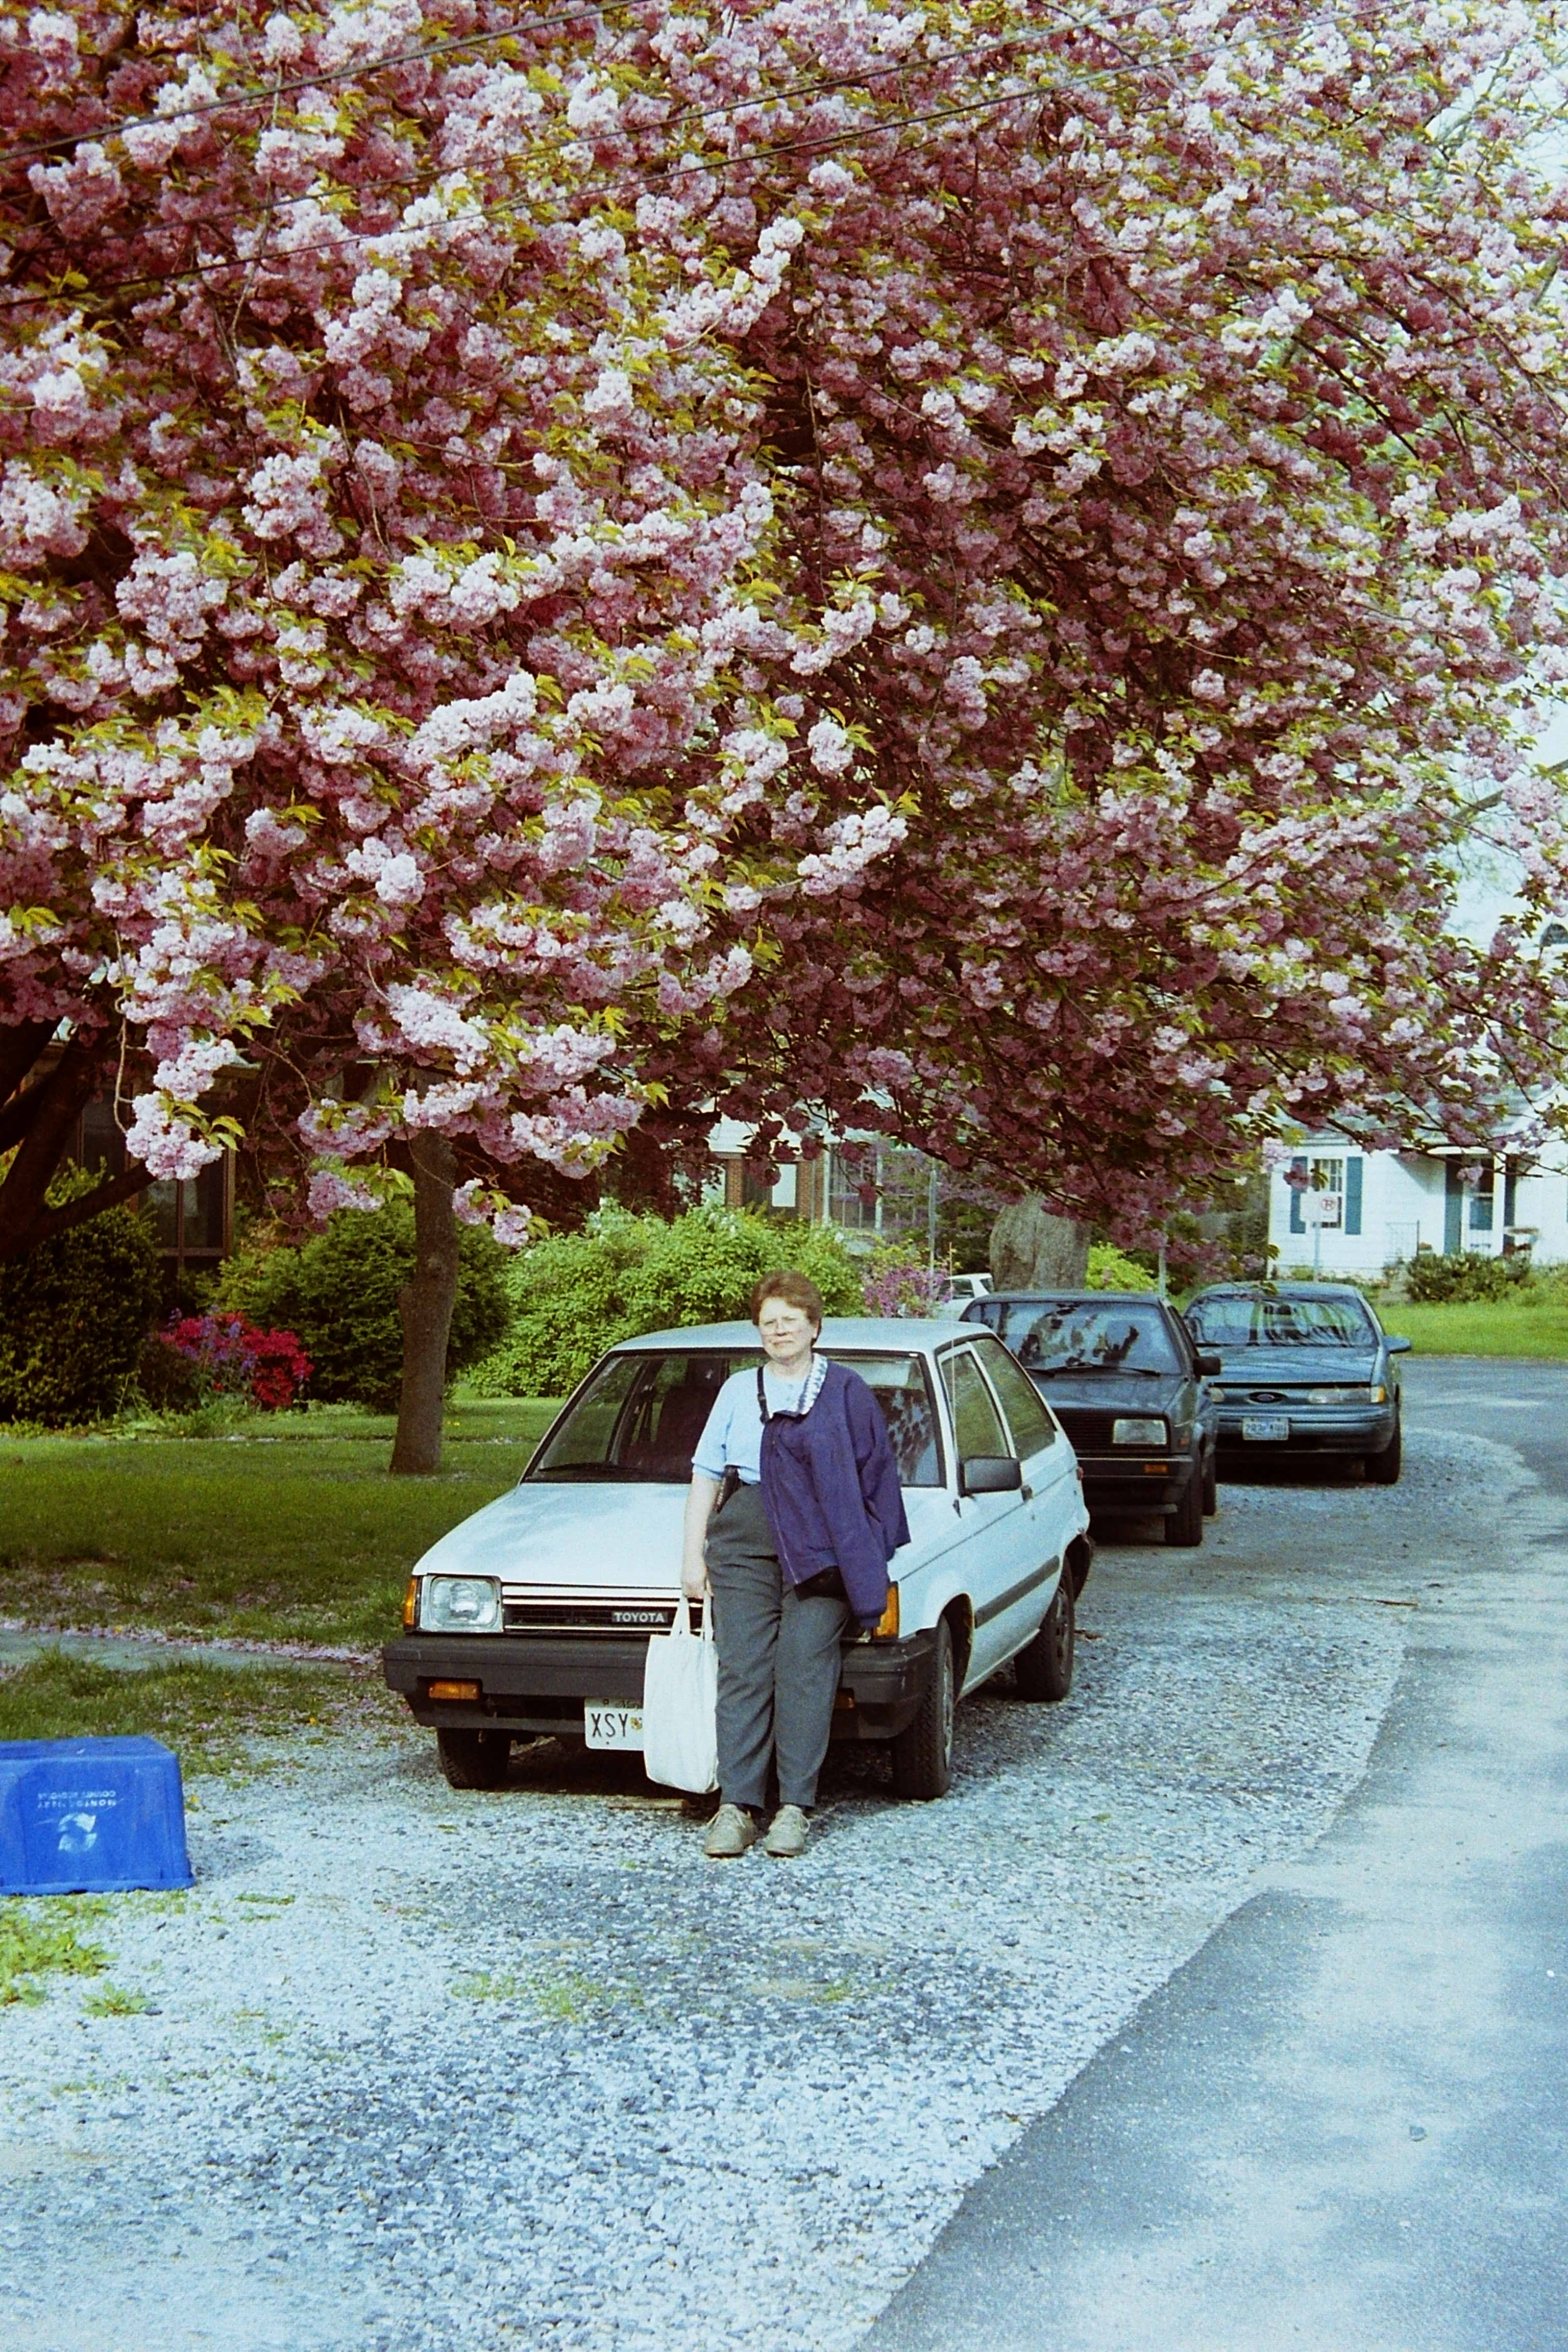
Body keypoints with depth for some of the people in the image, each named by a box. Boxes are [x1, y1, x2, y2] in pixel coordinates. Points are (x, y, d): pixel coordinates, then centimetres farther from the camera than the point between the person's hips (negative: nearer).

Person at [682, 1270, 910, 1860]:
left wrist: (868, 1557, 0)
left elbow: (876, 1477, 9)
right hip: (743, 1539, 2)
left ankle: (794, 1808, -7)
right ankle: (736, 1806, -8)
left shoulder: (846, 1391, 11)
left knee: (804, 1671, -9)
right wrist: (693, 1555, 9)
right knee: (742, 1671, -6)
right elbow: (706, 1474, 17)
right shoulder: (738, 1390, 19)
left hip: (821, 1546, -2)